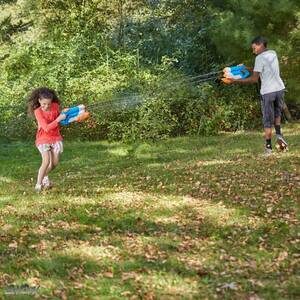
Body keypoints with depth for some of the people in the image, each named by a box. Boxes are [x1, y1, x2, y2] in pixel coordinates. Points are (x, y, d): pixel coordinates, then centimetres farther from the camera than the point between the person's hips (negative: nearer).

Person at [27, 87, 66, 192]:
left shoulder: (55, 106, -8)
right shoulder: (38, 112, -19)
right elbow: (46, 128, -26)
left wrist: (64, 114, -5)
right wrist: (58, 119, -31)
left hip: (55, 137, 4)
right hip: (43, 139, -4)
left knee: (55, 162, 2)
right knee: (46, 161, -20)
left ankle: (44, 176, 31)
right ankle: (38, 184, -7)